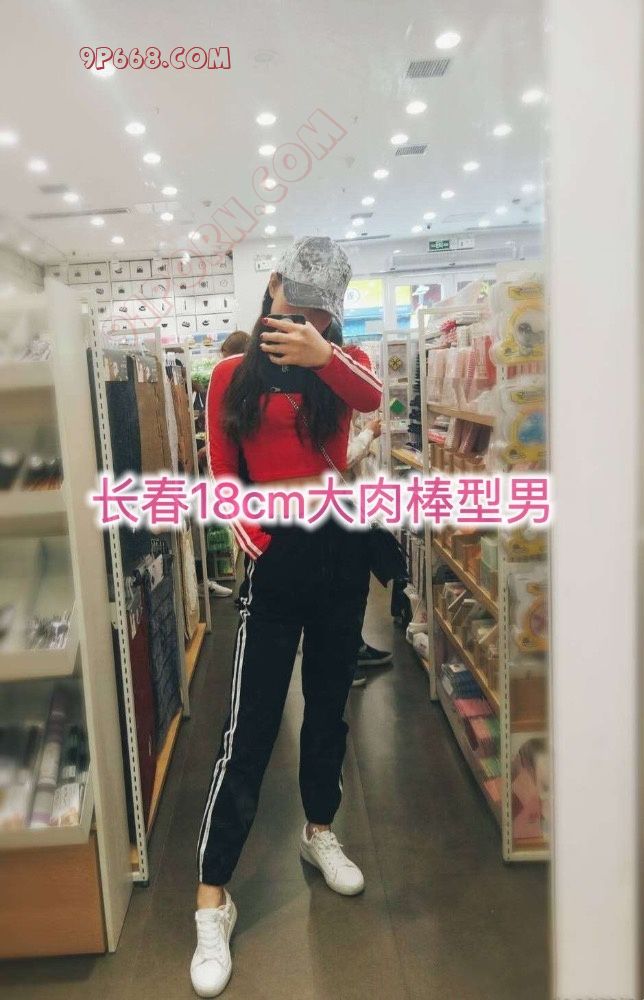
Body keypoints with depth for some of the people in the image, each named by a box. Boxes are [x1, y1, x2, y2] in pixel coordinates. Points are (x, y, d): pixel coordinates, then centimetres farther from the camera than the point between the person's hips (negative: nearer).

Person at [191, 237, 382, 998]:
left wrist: (322, 355, -43)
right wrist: (254, 540, -18)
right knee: (249, 728, -2)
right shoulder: (232, 377, 0)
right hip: (274, 560, -2)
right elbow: (221, 478, -1)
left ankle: (319, 832, 41)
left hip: (341, 552, 3)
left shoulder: (341, 366, 2)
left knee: (328, 706, 18)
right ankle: (212, 901, 11)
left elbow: (371, 396, -23)